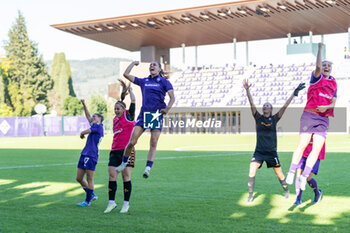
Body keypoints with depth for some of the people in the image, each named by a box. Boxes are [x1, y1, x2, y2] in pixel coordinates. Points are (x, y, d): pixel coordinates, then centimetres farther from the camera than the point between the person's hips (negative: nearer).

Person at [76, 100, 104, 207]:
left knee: (89, 179, -4)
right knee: (79, 178, 11)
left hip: (91, 156, -9)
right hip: (84, 154, 9)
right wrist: (84, 105, 31)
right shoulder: (94, 126, 19)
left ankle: (88, 201, 3)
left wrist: (82, 134, 11)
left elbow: (84, 132, -11)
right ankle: (92, 195, 23)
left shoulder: (99, 126, -6)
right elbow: (88, 116, 33)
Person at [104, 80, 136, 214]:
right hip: (115, 150, 6)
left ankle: (126, 204, 3)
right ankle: (111, 202, 4)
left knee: (126, 177, -4)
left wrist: (128, 88, 7)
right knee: (112, 176, -2)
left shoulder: (128, 116, 1)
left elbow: (133, 101, -3)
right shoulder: (115, 119, 15)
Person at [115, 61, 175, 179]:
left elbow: (172, 97, -4)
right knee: (132, 141, -6)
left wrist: (167, 108, -20)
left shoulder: (164, 82, 7)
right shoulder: (143, 81, 17)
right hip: (144, 113, 2)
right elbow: (126, 74, 19)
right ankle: (124, 163, 12)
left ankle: (148, 168, -9)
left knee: (153, 143, -9)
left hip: (157, 114, -2)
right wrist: (133, 63, 24)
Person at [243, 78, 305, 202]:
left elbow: (285, 106, -4)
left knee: (279, 174, 7)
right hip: (259, 151, 0)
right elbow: (252, 104, -6)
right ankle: (250, 194, -7)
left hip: (272, 152, 0)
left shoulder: (274, 119, 2)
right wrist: (247, 90, -18)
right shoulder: (258, 118, 3)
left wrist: (294, 93, -10)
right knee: (252, 171, -16)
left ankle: (286, 190, 33)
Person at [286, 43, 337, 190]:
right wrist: (320, 48, -19)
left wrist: (326, 107, -11)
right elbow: (318, 67, -18)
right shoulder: (317, 78, 5)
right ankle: (291, 173, 4)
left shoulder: (333, 84, 17)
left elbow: (333, 103, 10)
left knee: (317, 149, -6)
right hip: (309, 116, -4)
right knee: (302, 145, -7)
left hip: (323, 119, 4)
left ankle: (304, 176, -1)